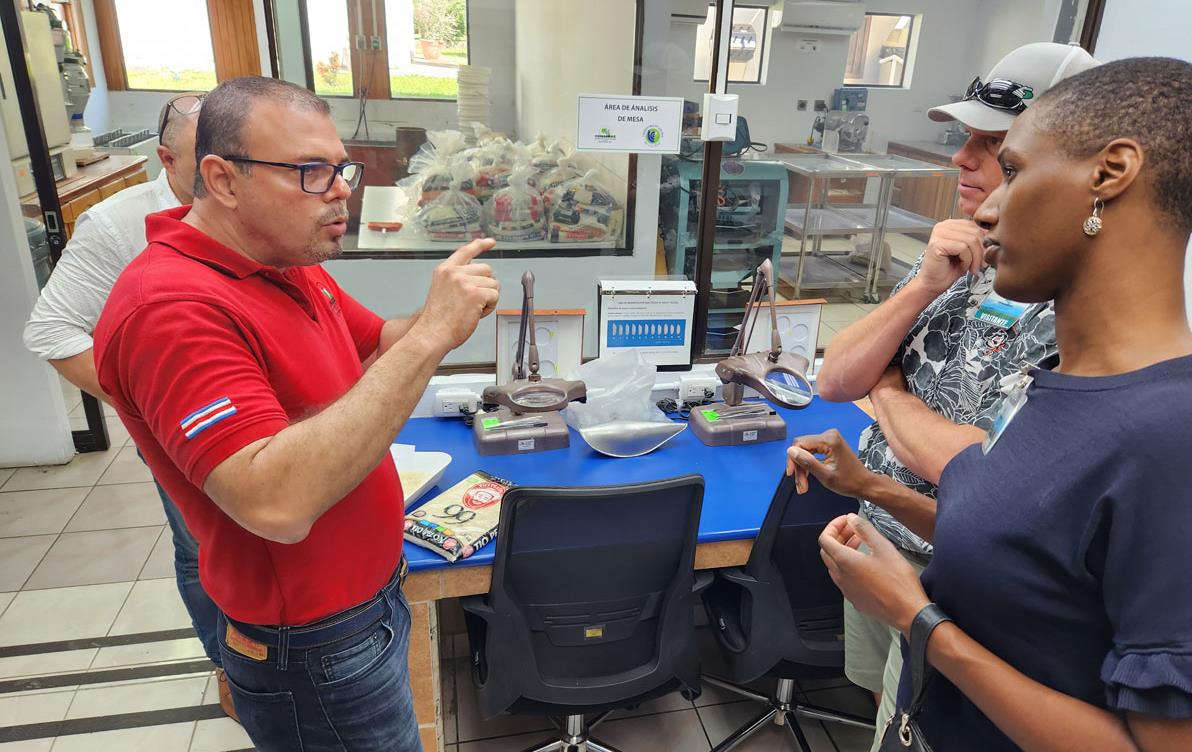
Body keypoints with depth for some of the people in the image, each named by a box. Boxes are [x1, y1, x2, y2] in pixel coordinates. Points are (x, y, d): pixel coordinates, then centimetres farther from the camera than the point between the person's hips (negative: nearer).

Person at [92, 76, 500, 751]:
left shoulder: (292, 265, 2)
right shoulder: (171, 307, -27)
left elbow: (378, 346, 13)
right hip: (315, 652, -8)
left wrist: (443, 315, -10)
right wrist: (430, 337, -37)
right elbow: (277, 503, -37)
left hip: (370, 596, 9)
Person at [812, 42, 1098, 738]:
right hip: (876, 538, 6)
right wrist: (924, 287, -19)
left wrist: (887, 391, -12)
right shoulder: (953, 262, -2)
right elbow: (835, 382, -6)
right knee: (887, 714, 27)